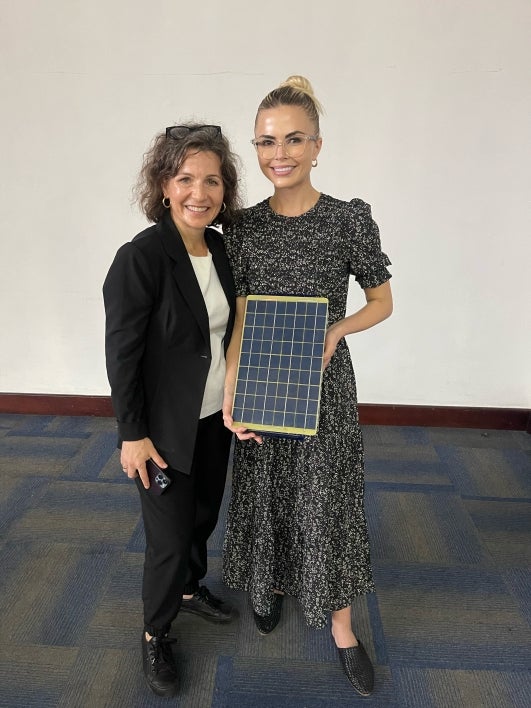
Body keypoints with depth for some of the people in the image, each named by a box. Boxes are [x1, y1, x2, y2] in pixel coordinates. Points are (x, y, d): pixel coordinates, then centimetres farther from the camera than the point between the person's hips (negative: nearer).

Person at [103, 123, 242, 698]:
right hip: (165, 428, -6)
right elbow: (121, 355, -18)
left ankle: (190, 589, 51)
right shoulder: (139, 258, -21)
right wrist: (132, 435, -15)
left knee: (204, 514, 23)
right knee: (170, 537, 6)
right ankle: (155, 634, 34)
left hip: (216, 418, 7)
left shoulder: (221, 248, 0)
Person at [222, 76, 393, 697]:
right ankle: (272, 583, 44)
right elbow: (239, 319, -2)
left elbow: (382, 302, 0)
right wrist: (230, 395, -11)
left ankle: (342, 627, 28)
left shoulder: (350, 218, -9)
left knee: (326, 498, 7)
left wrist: (336, 329, -19)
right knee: (267, 492, 16)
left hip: (324, 381, -2)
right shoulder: (244, 226, -2)